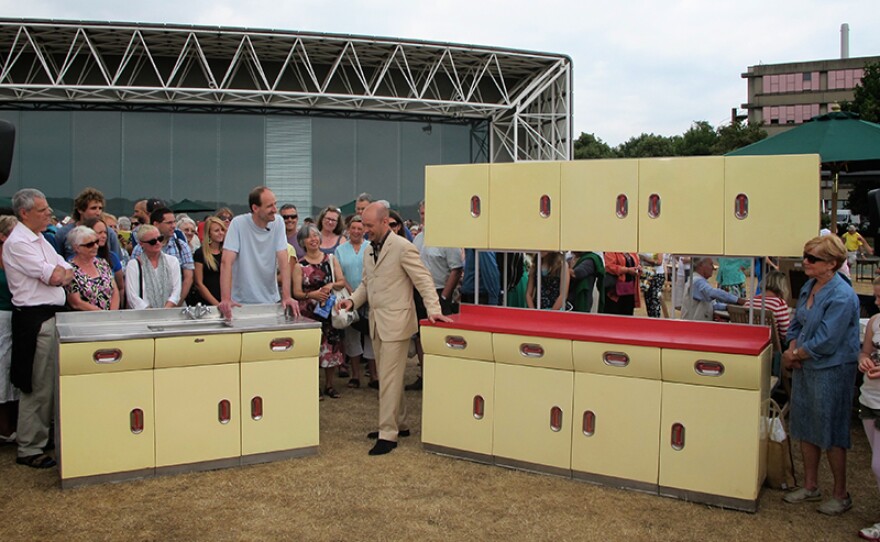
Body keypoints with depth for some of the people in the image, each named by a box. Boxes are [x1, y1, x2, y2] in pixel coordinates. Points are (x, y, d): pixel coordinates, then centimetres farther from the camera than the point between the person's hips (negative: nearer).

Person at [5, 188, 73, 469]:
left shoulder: (39, 240, 16)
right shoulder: (18, 243, -13)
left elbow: (67, 274, 14)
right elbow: (53, 277, -18)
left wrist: (58, 273, -7)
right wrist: (58, 271, 3)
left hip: (50, 315, 9)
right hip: (35, 319, -9)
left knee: (50, 383, 15)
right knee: (37, 387, -3)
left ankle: (43, 437, 28)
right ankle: (29, 450, 7)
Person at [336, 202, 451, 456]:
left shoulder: (402, 247, -12)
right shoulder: (369, 250, 12)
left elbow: (423, 280, -12)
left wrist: (433, 309, -21)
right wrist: (352, 300, 2)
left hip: (395, 321, -8)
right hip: (376, 321, 8)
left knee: (389, 378, -6)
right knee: (387, 376, 15)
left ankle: (388, 434, 1)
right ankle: (399, 424, 28)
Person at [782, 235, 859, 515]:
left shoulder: (842, 297, -21)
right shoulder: (809, 287, 5)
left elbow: (825, 342, -22)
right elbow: (797, 324, 13)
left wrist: (794, 355, -10)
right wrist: (792, 350, -4)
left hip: (831, 371, -8)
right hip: (805, 367, 8)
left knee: (831, 433, 4)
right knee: (805, 428, 16)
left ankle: (840, 495, 21)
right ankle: (810, 486, 31)